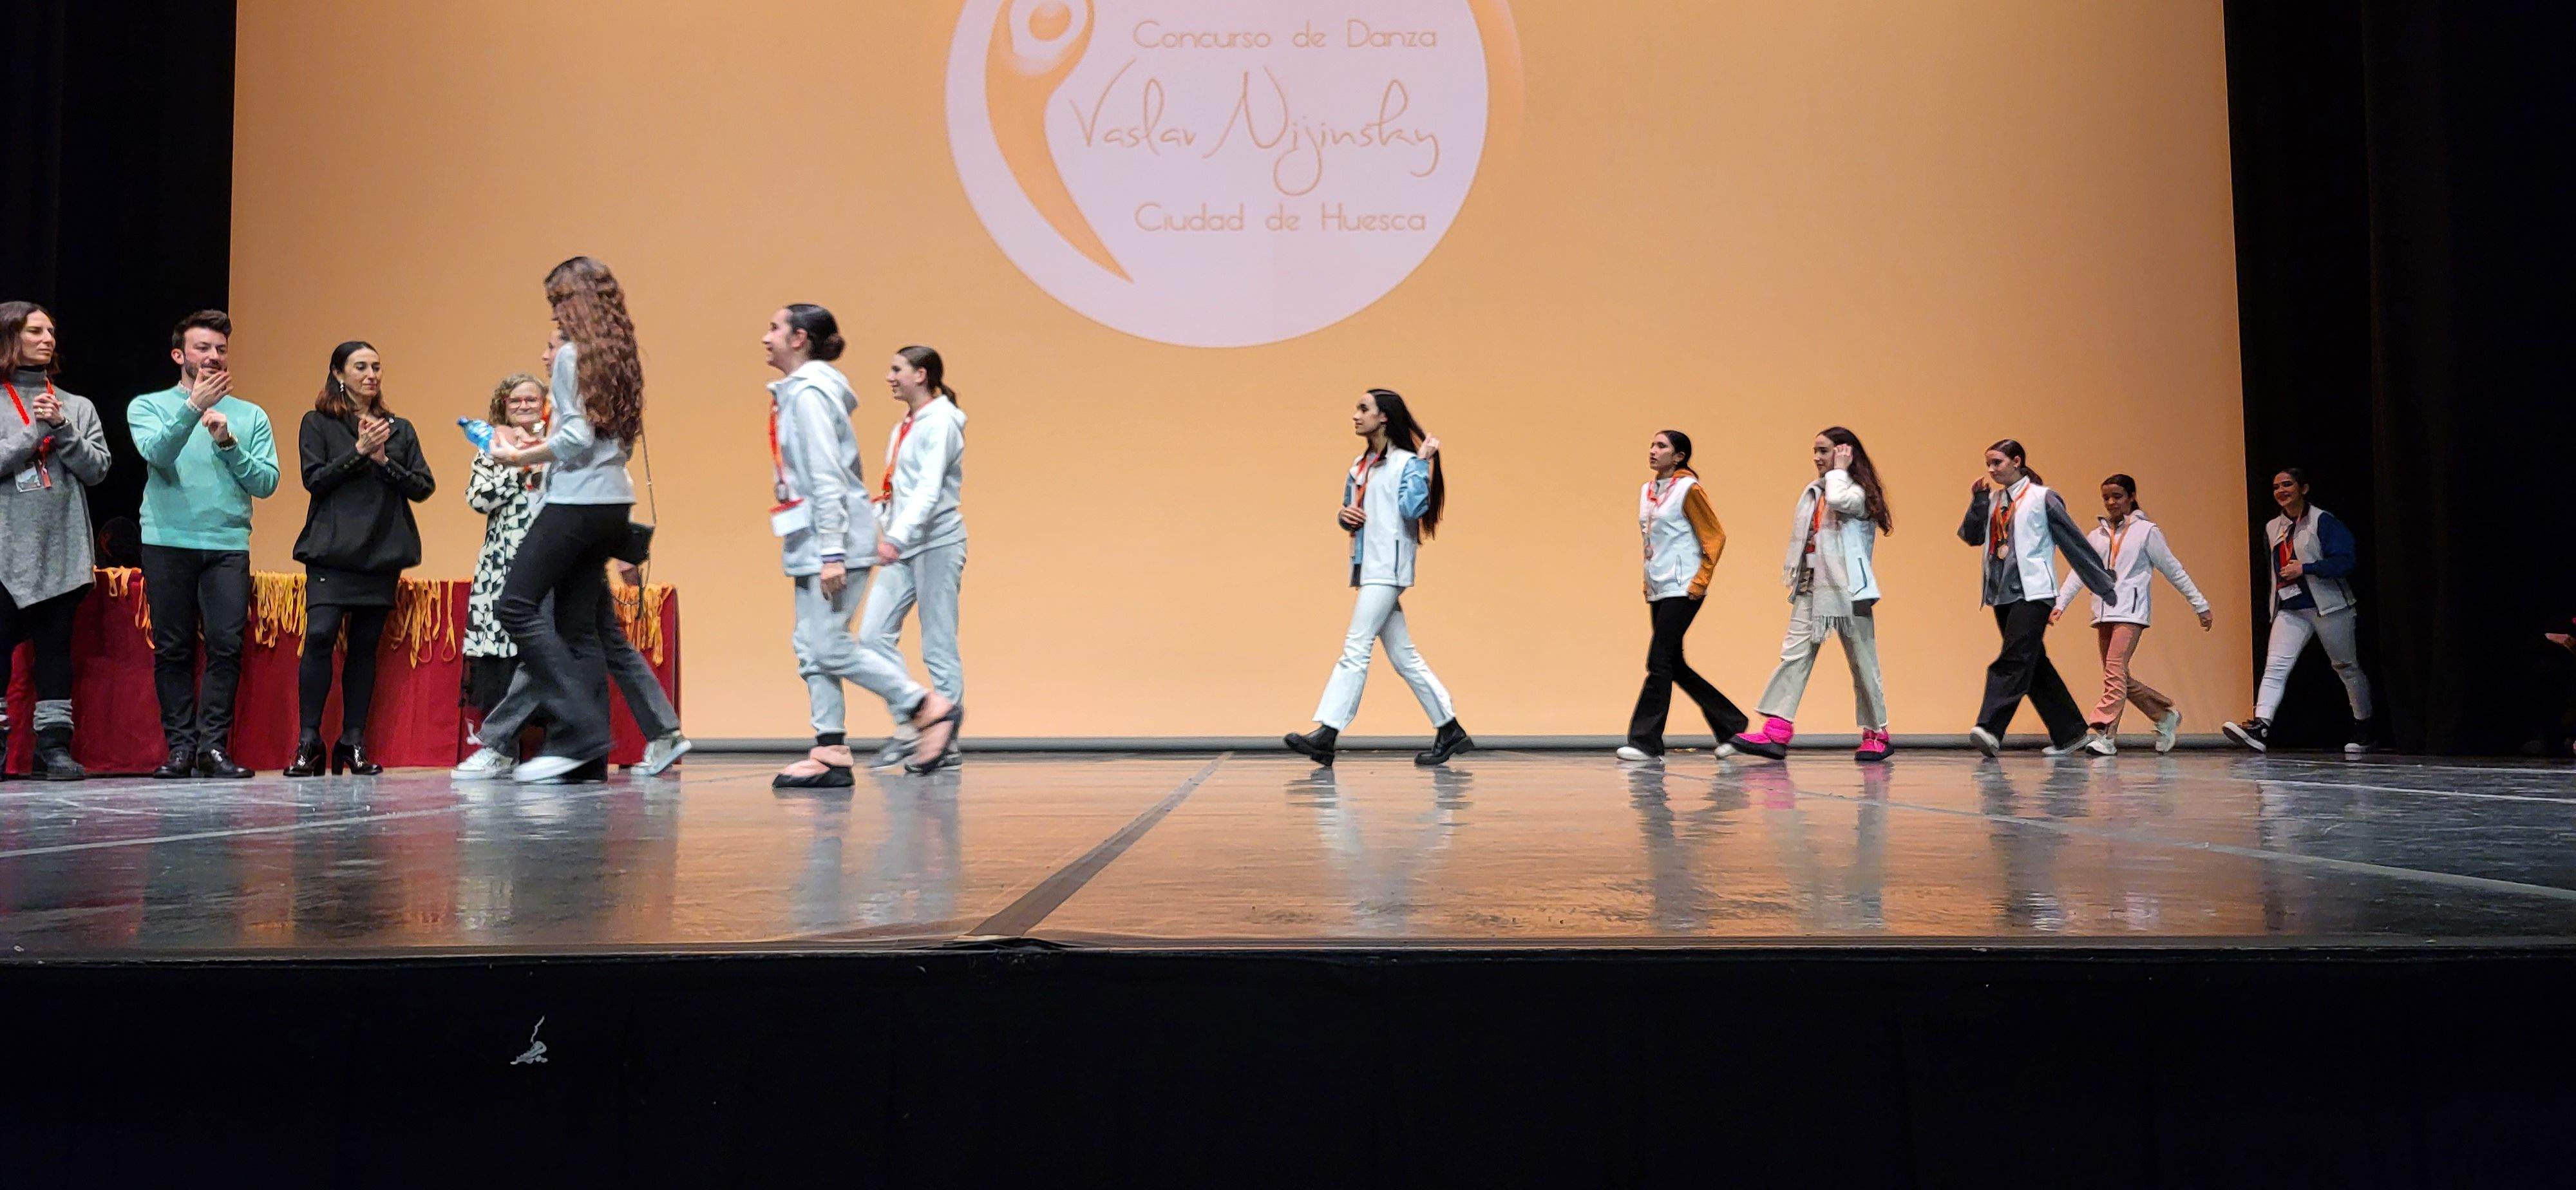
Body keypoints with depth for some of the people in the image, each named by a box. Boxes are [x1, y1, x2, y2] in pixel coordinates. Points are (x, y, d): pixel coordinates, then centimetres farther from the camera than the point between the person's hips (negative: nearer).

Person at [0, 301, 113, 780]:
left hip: (64, 551, 2)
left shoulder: (77, 406, 13)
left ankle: (54, 744, 5)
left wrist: (63, 429, -8)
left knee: (57, 645, 3)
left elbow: (98, 467, 3)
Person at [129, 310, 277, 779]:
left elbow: (267, 482, 4)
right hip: (168, 543, 0)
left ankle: (214, 745, -3)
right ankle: (181, 747, 5)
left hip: (229, 546, 1)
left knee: (226, 646, -7)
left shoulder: (251, 416, 13)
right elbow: (156, 452, -10)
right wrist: (194, 407, -20)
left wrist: (228, 442, -8)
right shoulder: (148, 406, 11)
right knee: (173, 648, 0)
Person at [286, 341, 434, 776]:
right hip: (331, 550, -3)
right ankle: (308, 744, -10)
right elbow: (314, 479, -4)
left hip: (382, 554, 3)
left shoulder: (400, 430, 15)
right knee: (320, 635, -16)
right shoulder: (317, 424, 8)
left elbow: (424, 487, 7)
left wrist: (384, 460, -7)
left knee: (365, 645, 3)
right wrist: (358, 451, -12)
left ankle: (354, 745, 7)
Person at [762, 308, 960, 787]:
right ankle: (831, 755, 8)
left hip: (835, 539, -10)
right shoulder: (797, 391, 17)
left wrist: (832, 553, -22)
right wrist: (823, 550, 16)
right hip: (812, 542, 10)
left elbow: (827, 476, -19)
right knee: (811, 647, 6)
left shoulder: (809, 393, -12)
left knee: (831, 647, -9)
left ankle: (930, 708, 0)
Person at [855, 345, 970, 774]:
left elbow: (929, 489, -19)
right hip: (902, 546, 9)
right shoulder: (902, 428, 19)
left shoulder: (941, 422, -8)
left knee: (938, 647, -4)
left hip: (936, 542, -9)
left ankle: (946, 741, 3)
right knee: (874, 635, 1)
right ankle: (908, 727, 8)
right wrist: (882, 532, 9)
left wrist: (898, 537, -28)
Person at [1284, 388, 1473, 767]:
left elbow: (1412, 508, -20)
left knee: (1355, 649, -14)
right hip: (1368, 568, 9)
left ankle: (1325, 735, -16)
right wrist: (1343, 516, 2)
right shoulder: (1360, 465, 18)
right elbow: (1350, 513, 25)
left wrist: (1424, 462, -19)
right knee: (1403, 657, 9)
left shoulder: (1407, 462, -6)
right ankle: (1451, 732, 15)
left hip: (1388, 569, -9)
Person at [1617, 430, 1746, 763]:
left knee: (1660, 663, -10)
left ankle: (1646, 742, -6)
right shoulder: (1646, 491, 14)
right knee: (1675, 666, 10)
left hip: (1681, 591, -8)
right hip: (1657, 591, 8)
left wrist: (1700, 582, -12)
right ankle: (1730, 725, 23)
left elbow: (1715, 536, -8)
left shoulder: (1689, 489, -8)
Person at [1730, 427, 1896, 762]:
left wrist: (1839, 471, -11)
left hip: (1847, 588, -6)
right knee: (1794, 655, -6)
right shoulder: (1813, 492, 17)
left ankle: (1877, 735, 15)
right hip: (1810, 587, 6)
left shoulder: (1858, 493, -4)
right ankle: (1777, 733, -14)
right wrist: (1794, 573, 13)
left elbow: (1839, 501, -28)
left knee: (1862, 662, 3)